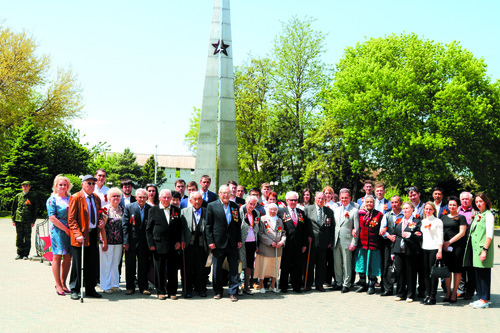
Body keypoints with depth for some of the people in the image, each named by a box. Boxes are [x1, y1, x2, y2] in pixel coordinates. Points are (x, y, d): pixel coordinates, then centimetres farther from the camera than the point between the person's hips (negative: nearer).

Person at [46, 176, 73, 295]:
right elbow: (52, 218, -8)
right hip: (58, 231, -5)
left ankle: (63, 283, 14)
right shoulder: (52, 199, -1)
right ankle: (58, 285, 6)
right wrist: (66, 229, -11)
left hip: (70, 232, 5)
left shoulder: (71, 198, 14)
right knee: (57, 257, -1)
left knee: (68, 257, 4)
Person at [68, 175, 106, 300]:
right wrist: (78, 234, -20)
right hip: (80, 235, -6)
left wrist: (101, 222, 3)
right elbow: (71, 219, -10)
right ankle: (75, 290, 13)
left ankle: (90, 290, 21)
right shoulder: (75, 198, -6)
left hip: (94, 234, 6)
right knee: (78, 264, 1)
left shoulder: (97, 198, 13)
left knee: (93, 264, 10)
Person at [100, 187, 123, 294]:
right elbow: (102, 226, -10)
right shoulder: (106, 209, -8)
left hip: (119, 241, 5)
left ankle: (115, 284, 22)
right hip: (108, 241, -5)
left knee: (116, 263, 12)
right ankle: (106, 286, 11)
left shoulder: (121, 209, 9)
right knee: (106, 264, 2)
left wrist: (124, 242, 10)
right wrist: (104, 242, -14)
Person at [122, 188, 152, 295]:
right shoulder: (129, 208, -2)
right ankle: (130, 287, 16)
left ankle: (143, 287, 16)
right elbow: (125, 225, -3)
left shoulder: (150, 209, 2)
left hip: (144, 242, 1)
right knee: (130, 266, 5)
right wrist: (126, 242, -9)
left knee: (144, 266, 7)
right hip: (131, 242, -1)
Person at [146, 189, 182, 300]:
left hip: (173, 246, 2)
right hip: (159, 245, -1)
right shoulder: (153, 210, 4)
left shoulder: (177, 210, 9)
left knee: (173, 270, 5)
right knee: (159, 270, 5)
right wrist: (151, 244, -4)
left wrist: (179, 241, 0)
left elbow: (180, 228, 11)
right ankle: (160, 292, 16)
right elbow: (148, 229, 4)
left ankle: (172, 292, 16)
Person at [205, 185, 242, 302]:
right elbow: (208, 225, -1)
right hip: (218, 243, -2)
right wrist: (210, 241, -7)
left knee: (234, 268, 1)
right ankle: (218, 292, 20)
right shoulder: (212, 206, 0)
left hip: (232, 243, 2)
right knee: (217, 269, 7)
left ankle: (233, 292, 9)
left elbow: (238, 224, 12)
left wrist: (239, 240, 5)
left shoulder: (235, 206, 9)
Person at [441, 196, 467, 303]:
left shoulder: (461, 217, 1)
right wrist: (443, 243, -3)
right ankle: (448, 293, 13)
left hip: (458, 246, -4)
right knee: (447, 270, 5)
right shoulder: (444, 217, 15)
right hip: (446, 246, 4)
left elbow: (462, 233, -7)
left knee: (457, 270, -1)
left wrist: (449, 242, -11)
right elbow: (441, 231, 15)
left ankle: (454, 294, 5)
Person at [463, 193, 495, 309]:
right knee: (477, 274, 11)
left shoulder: (488, 215, -7)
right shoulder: (477, 215, 18)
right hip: (475, 248, 8)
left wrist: (484, 249, -19)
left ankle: (485, 300, 1)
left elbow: (489, 235, -13)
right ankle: (480, 298, 18)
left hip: (483, 247, -8)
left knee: (484, 274, -4)